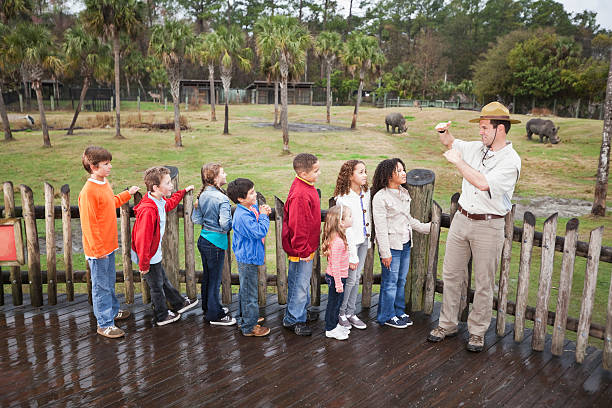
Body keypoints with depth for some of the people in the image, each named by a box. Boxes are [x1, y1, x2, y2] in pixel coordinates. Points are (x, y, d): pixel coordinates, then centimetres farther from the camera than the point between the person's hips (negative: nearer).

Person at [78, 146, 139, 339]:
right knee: (101, 286, 3)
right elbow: (88, 223, -21)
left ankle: (112, 310, 40)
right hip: (98, 249, -9)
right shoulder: (88, 192, -22)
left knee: (110, 281, 23)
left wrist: (128, 194, 24)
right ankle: (104, 324, 15)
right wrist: (98, 249, -18)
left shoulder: (105, 183, 6)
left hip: (109, 245, 9)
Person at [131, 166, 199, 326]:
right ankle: (162, 316, 31)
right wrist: (144, 265, -24)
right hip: (148, 257, -9)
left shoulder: (161, 201, -2)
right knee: (157, 286, 11)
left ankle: (179, 303, 43)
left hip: (155, 254, 9)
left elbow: (170, 203, 27)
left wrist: (184, 191, 32)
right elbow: (142, 240, -30)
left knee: (163, 280, 26)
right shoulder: (148, 210, -33)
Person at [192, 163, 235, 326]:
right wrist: (232, 224, -6)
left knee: (207, 275, 20)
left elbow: (195, 219, 6)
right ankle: (215, 315, 16)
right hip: (216, 242, -8)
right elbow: (225, 223, -27)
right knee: (215, 279, 4)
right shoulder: (222, 198, -21)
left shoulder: (202, 195, 2)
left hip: (203, 238, 8)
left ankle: (208, 307, 36)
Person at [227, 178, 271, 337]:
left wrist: (264, 212, -3)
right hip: (248, 258, -10)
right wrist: (263, 216, -18)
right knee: (249, 293, 3)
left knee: (245, 290, 24)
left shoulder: (252, 207, 2)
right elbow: (259, 232, -30)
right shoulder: (243, 216, -27)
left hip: (247, 257, 10)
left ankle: (244, 318, 42)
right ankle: (249, 327, 16)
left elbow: (256, 222, 16)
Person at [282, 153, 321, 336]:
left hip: (306, 246, 10)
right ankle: (293, 320, 18)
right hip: (301, 249, -10)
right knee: (300, 283, 3)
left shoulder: (305, 187, 6)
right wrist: (303, 250, -21)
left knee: (302, 281, 23)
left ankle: (301, 312, 40)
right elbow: (297, 225, -27)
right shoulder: (300, 194, -27)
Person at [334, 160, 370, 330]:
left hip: (364, 240, 7)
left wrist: (369, 240, 13)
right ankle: (340, 312, 20)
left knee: (357, 277, 13)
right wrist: (352, 256, -18)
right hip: (349, 242, -7)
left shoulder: (366, 193, 2)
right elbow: (346, 229, -20)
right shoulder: (343, 199, -20)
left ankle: (350, 312, 26)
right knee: (350, 279, 0)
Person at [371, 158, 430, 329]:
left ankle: (399, 312, 30)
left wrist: (425, 227, 24)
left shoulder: (404, 193, 9)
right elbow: (380, 228, -16)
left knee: (401, 281, 16)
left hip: (405, 244, 7)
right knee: (390, 282, 2)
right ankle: (387, 316, 17)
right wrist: (385, 252, -17)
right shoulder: (380, 197, -15)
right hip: (391, 245, -7)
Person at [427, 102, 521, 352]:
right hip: (461, 219, 6)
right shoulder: (476, 148, 7)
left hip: (489, 226, -6)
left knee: (484, 284, 5)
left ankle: (477, 332, 20)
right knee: (451, 275, 10)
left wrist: (458, 161, -16)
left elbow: (483, 183, -26)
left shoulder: (511, 160, -13)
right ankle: (447, 325, 23)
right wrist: (444, 132, 1)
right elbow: (450, 144, 24)